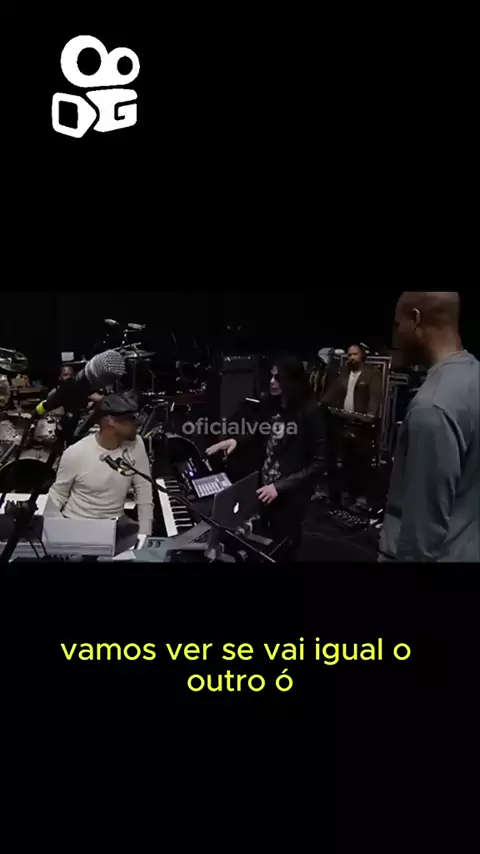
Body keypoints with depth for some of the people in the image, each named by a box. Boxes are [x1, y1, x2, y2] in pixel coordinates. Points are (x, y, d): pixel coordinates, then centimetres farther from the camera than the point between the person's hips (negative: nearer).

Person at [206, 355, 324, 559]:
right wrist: (235, 440, -4)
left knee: (282, 547, 11)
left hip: (291, 495, -5)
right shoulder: (270, 404, -2)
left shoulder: (310, 412, -20)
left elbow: (318, 463, -19)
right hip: (265, 488, 5)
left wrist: (279, 486, -23)